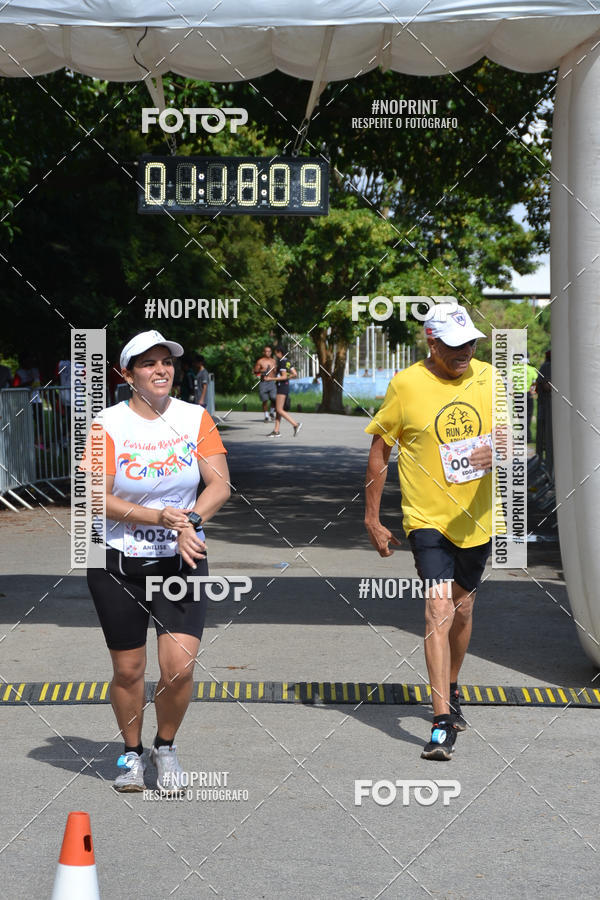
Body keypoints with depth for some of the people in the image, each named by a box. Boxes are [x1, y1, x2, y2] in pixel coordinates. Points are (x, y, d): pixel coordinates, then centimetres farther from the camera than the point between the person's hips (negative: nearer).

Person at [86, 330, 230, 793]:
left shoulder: (195, 418, 2)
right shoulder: (109, 424, -6)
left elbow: (220, 485, -1)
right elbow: (96, 498, -11)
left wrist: (190, 522, -19)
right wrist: (159, 517, -20)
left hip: (183, 561, 1)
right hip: (118, 563, -1)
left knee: (180, 666, -10)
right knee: (128, 670, 6)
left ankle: (166, 746, 16)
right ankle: (132, 753, 29)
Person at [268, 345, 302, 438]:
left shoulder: (282, 362, -14)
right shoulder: (288, 362, 13)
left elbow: (284, 377, -20)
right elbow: (295, 374, 14)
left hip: (282, 387, -10)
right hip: (286, 386, 10)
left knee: (280, 410, -9)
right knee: (277, 410, 10)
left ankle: (295, 424, -15)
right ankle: (276, 431, 9)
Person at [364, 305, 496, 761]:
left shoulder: (489, 378, 1)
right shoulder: (405, 385, -9)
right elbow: (380, 451, -1)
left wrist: (499, 450, -21)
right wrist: (372, 518, -1)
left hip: (476, 517, 4)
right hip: (427, 517, -4)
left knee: (462, 608, 18)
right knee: (438, 608, -16)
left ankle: (451, 691, 42)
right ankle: (442, 722, -17)